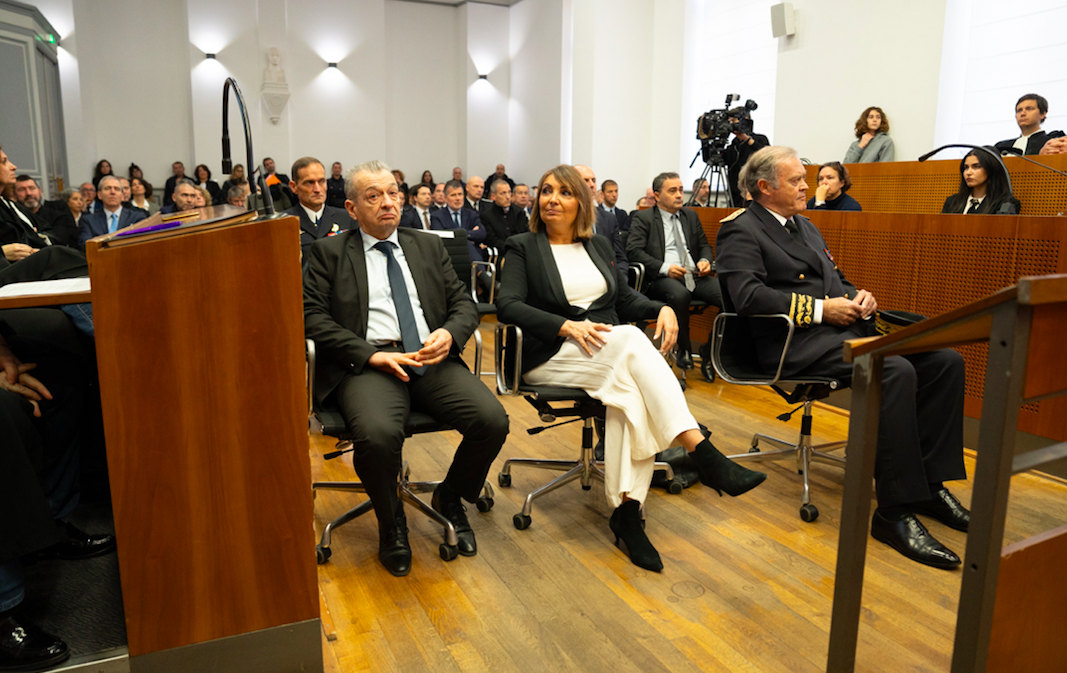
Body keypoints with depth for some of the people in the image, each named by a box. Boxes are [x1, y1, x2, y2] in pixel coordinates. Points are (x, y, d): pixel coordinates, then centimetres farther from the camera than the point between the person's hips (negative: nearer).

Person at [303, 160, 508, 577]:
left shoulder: (429, 247, 21)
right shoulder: (329, 253, 11)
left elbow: (464, 303, 17)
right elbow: (314, 317, 0)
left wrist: (450, 333, -8)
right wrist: (372, 355, -13)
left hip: (431, 359, 3)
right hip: (367, 363, -3)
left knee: (493, 420, -22)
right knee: (377, 434, -34)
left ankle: (450, 498, 10)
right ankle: (391, 522, 0)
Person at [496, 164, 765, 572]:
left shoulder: (599, 246, 21)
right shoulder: (522, 247, 6)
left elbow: (625, 300, 20)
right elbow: (507, 305, -9)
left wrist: (662, 308, -2)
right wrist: (567, 326, -22)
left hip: (613, 353, 4)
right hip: (551, 356, -4)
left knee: (630, 387, -33)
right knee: (630, 339, -33)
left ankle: (627, 509, -32)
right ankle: (705, 455, -36)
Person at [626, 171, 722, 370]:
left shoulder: (691, 216, 24)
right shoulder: (643, 219, 7)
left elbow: (704, 245, 27)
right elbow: (633, 250, -6)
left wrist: (705, 260, 1)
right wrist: (664, 268, -18)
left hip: (695, 275, 5)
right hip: (662, 278, -5)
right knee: (680, 294, -40)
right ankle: (684, 351, -19)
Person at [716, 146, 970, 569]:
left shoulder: (806, 226, 27)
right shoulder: (741, 231, -3)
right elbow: (748, 295, -18)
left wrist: (858, 297, 5)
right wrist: (820, 309, -17)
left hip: (843, 329, 9)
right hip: (796, 343, -9)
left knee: (944, 360, -7)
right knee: (896, 371, -31)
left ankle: (931, 482, 0)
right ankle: (895, 511, -23)